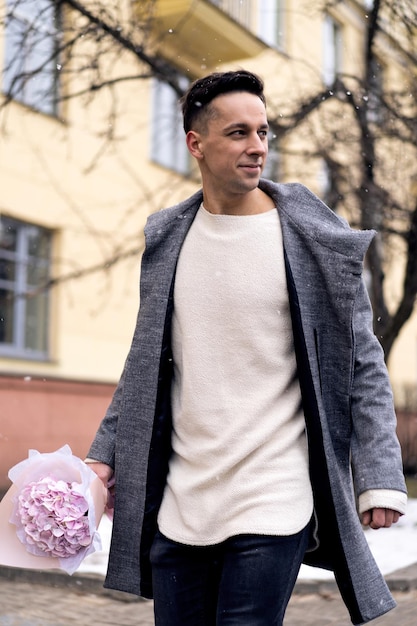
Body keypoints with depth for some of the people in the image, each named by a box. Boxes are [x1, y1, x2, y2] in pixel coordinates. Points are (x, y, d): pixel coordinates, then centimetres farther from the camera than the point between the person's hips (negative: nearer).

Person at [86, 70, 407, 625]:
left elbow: (361, 366, -3)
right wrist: (106, 454, 8)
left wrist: (379, 477, -10)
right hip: (177, 503, 4)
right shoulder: (166, 238, 6)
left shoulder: (321, 240, -5)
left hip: (274, 502, -4)